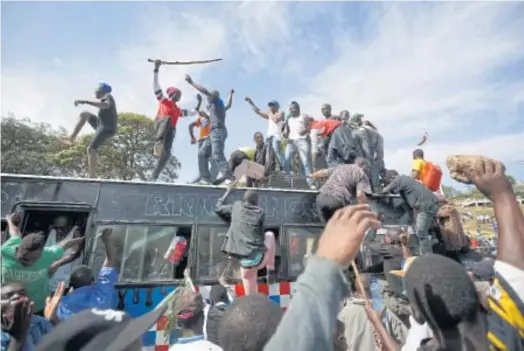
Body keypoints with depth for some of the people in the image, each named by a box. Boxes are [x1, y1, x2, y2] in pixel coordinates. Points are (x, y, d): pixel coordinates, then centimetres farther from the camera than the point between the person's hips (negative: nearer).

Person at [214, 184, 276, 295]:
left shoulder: (236, 206, 6)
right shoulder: (260, 213, 2)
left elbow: (218, 208, 22)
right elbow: (261, 236, 11)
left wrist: (228, 192, 33)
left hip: (245, 261, 2)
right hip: (258, 258, -2)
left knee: (251, 297, 19)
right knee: (270, 235, 27)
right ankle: (271, 271, 26)